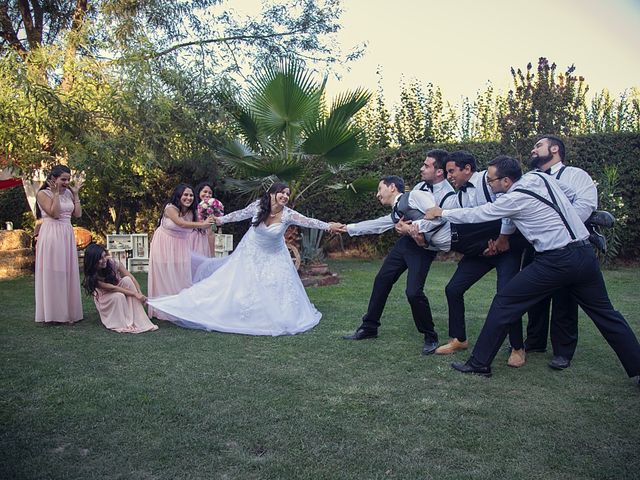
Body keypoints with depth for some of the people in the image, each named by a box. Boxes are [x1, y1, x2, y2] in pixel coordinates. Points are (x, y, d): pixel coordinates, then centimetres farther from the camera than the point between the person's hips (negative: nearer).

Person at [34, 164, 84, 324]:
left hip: (67, 235, 6)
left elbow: (78, 214, 5)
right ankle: (52, 313, 7)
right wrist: (56, 193, -13)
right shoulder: (43, 194, -5)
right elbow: (54, 213, -16)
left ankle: (68, 311, 16)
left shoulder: (68, 193, 11)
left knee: (68, 273, 8)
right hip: (51, 236, -6)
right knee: (52, 274, -1)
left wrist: (76, 193, 5)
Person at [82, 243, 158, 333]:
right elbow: (112, 288, -33)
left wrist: (140, 294, -33)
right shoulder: (92, 277, -26)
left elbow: (131, 278, -20)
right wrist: (135, 294, -38)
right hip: (105, 297, -4)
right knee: (118, 296, -37)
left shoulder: (111, 262, -20)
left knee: (127, 280, -29)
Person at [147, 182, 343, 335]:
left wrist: (328, 226, -46)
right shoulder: (258, 205, -19)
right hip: (251, 252, 1)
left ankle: (282, 319, 14)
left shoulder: (287, 214, -23)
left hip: (274, 256, 0)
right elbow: (240, 214, -3)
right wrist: (221, 220, 3)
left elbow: (307, 221, -34)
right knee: (241, 285, 4)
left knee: (279, 288, -3)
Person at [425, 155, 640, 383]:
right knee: (604, 312, 17)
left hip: (556, 261, -7)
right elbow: (573, 195, 21)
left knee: (504, 302, 1)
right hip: (585, 252, 8)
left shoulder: (515, 199, -9)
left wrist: (442, 212, 11)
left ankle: (480, 363, 7)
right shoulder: (539, 177, 9)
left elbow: (476, 214, -1)